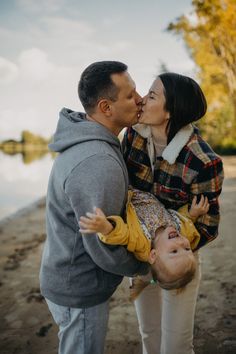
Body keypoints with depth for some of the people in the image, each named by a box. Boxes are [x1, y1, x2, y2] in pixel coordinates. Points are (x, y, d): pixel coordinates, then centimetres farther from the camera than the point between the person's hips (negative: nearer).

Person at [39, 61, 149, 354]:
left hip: (69, 275, 9)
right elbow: (104, 250, -27)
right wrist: (145, 266, -9)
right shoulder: (97, 164, -33)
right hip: (79, 290, -9)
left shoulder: (85, 142, -1)